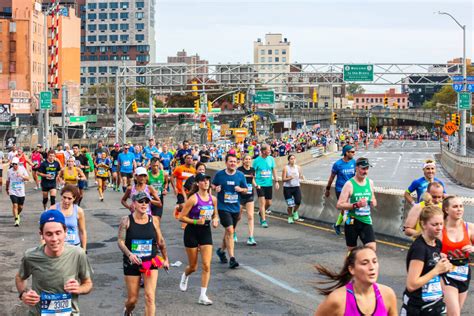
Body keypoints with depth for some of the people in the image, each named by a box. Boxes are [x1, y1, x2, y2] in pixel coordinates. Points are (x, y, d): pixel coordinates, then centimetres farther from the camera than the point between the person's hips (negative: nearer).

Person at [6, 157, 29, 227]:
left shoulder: (22, 169, -4)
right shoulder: (9, 171, 0)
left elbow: (28, 178, -9)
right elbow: (8, 181, 14)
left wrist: (22, 176, -27)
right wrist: (7, 189, 22)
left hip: (21, 192, 1)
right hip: (12, 192, -1)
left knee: (20, 207, 11)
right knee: (15, 205, -16)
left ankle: (17, 215, 42)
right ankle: (16, 220, -13)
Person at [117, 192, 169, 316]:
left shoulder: (153, 220, 0)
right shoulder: (126, 220, -6)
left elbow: (160, 241, 11)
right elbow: (120, 241, -12)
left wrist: (165, 259, 19)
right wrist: (129, 254, -29)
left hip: (151, 262, 1)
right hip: (132, 263, -1)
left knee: (150, 297, -11)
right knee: (132, 299, 10)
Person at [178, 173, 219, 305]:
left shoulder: (213, 199, 1)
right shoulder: (193, 199, -14)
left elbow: (215, 215, 17)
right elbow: (181, 217, -13)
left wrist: (215, 221, -5)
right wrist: (196, 221, -24)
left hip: (206, 232, 4)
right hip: (192, 232, -3)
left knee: (206, 265, -8)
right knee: (193, 266, 10)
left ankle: (203, 296, -1)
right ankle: (185, 276, 47)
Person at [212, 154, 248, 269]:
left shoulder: (240, 175, 1)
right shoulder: (219, 174, -4)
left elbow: (246, 189, 9)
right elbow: (213, 185, 11)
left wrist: (241, 189, -12)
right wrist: (216, 188, -11)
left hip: (235, 207, 4)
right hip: (223, 207, -4)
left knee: (229, 231, 16)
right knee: (230, 230, -15)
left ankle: (221, 250, 41)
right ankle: (232, 258, -15)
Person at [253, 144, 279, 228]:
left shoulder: (271, 159, 3)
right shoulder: (257, 160, -7)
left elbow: (274, 170, 11)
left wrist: (276, 181, 6)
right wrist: (255, 183, -10)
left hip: (269, 184, 4)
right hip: (260, 184, -4)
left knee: (269, 203, 8)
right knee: (262, 202, -10)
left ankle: (261, 213, 37)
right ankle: (263, 221, -5)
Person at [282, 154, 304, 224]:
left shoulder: (298, 167, 3)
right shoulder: (286, 168, -7)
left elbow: (300, 176, 16)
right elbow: (283, 179, -8)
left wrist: (302, 177, -7)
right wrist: (289, 178, -24)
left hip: (296, 187, 3)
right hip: (287, 188, -3)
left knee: (298, 202, -11)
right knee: (290, 204, -2)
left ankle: (295, 212, 21)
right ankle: (290, 217, 21)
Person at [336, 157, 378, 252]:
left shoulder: (370, 182, 6)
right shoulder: (349, 184, -11)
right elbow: (339, 205, -16)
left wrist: (373, 202, -1)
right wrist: (356, 205, -26)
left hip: (366, 221, 4)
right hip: (352, 222, -4)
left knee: (372, 249, -11)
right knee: (351, 250, 9)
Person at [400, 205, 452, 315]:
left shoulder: (437, 243, 2)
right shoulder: (419, 248, -21)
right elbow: (411, 285, -24)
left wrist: (445, 267, -3)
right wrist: (437, 270, -19)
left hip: (435, 304, 7)